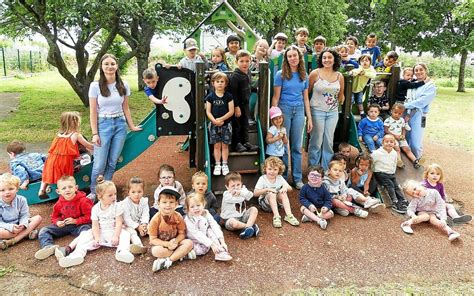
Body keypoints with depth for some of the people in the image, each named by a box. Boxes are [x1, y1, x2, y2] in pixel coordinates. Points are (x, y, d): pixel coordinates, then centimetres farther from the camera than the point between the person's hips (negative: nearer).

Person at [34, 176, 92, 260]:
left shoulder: (83, 201, -14)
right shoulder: (59, 203, 1)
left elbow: (89, 216, -14)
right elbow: (54, 216, 16)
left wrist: (75, 221, -19)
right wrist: (57, 222, -7)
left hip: (79, 225, -5)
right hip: (63, 225, 5)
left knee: (86, 229, -38)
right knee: (43, 231, -8)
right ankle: (49, 247, -37)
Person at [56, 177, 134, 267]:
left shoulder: (117, 206, -9)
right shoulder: (95, 208, -3)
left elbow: (119, 222, -11)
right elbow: (95, 225, -5)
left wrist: (116, 236, -20)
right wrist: (97, 238, -17)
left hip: (113, 231, -2)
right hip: (100, 233, 2)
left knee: (125, 234, -28)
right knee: (85, 235, -16)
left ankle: (123, 251, -44)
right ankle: (78, 254, -27)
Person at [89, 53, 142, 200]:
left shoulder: (123, 85, 3)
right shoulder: (95, 86, -5)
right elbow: (93, 112, -4)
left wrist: (132, 126, 11)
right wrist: (95, 134, -8)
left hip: (120, 124, 3)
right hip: (103, 124, -3)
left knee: (112, 162, 7)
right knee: (100, 164, -3)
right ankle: (93, 192, 18)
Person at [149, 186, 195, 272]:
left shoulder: (178, 217, -13)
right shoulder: (155, 220, -20)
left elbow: (182, 233, -5)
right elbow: (153, 239, -15)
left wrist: (175, 241, -27)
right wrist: (167, 244, -29)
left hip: (174, 243, 3)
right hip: (161, 244, -3)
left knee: (189, 243, -22)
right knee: (156, 251, -35)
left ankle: (168, 261, -24)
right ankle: (183, 254, -19)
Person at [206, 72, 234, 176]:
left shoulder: (228, 96, -4)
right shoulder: (210, 96, -1)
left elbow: (231, 111, -7)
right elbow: (208, 111, -2)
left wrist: (221, 119, -16)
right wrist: (214, 121, -16)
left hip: (226, 123, -1)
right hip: (214, 124, 1)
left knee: (225, 145, 6)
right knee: (217, 145, 7)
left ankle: (224, 165, 17)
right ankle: (217, 165, 17)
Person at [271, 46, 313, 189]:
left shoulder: (304, 75, 9)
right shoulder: (281, 74, -3)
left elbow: (305, 98, 12)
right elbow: (276, 97, -4)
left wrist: (309, 118, 9)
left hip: (299, 111, 3)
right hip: (284, 110, -3)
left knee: (297, 146, 8)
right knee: (283, 146, 3)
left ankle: (298, 178, 17)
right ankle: (282, 177, 16)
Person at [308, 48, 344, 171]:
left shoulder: (339, 76, 5)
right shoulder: (315, 73, -7)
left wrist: (340, 101, 5)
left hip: (333, 112, 4)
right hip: (317, 111, -4)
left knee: (329, 142, 11)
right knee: (316, 141, 0)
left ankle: (326, 169, 23)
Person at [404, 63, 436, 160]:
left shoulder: (430, 86, -2)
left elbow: (421, 102, -13)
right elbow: (407, 99, 9)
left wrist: (405, 105, -11)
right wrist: (407, 113, -5)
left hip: (418, 116, -5)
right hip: (407, 114, 5)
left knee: (415, 144, -6)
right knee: (405, 140, 11)